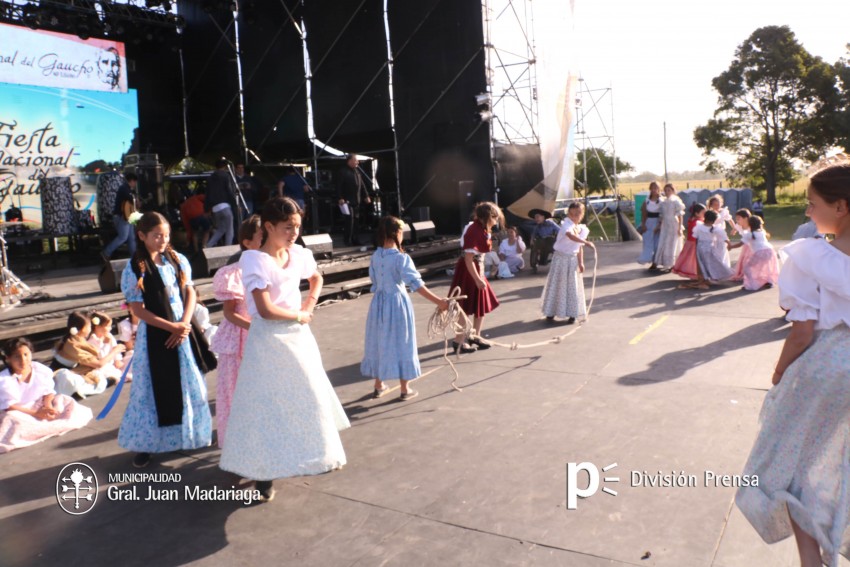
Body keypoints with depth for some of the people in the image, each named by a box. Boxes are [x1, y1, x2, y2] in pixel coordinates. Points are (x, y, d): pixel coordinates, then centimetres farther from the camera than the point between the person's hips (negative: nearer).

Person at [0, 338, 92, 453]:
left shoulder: (42, 370, -11)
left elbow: (48, 392, -1)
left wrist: (48, 406, -23)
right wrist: (36, 413, -28)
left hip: (39, 406, 4)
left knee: (67, 402, -12)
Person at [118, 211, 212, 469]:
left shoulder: (178, 260, 3)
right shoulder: (135, 269, -10)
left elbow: (190, 293, 3)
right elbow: (138, 310, -12)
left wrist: (184, 326, -10)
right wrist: (171, 327, -16)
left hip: (183, 332, 4)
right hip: (154, 335, -4)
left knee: (189, 384, 13)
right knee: (154, 389, 4)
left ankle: (190, 434, 31)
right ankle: (145, 444, 19)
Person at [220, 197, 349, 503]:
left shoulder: (298, 254, 1)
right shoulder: (254, 260, -18)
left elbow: (316, 278, 23)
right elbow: (265, 310, -25)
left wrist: (309, 306, 6)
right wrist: (299, 316, -11)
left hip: (298, 335, 7)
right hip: (269, 339, -7)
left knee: (308, 397, 20)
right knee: (269, 404, 0)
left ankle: (314, 454, 43)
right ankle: (264, 474, 12)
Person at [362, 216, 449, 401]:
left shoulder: (375, 256, -1)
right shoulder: (401, 258, -19)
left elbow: (374, 282, 8)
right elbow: (416, 284, -27)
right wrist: (438, 301, -30)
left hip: (378, 302, 5)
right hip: (397, 302, -5)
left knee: (380, 342, 16)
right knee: (400, 344, 6)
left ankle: (379, 386, 28)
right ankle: (405, 390, 15)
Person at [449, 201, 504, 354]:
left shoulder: (482, 229, 8)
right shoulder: (475, 231, -22)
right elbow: (468, 258, -26)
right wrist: (477, 279, -26)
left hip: (478, 269, 10)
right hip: (468, 272, -10)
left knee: (482, 305, 16)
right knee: (466, 308, -2)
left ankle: (475, 336, 28)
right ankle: (459, 341, 8)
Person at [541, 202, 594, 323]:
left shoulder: (582, 229, 3)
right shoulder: (566, 225, -18)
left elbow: (580, 247, 9)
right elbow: (571, 236, -40)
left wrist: (581, 263, 4)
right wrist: (586, 242, -49)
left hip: (573, 260, 5)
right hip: (561, 258, -5)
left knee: (573, 287, 7)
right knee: (556, 285, 3)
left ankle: (572, 314, 16)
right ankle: (551, 313, 14)